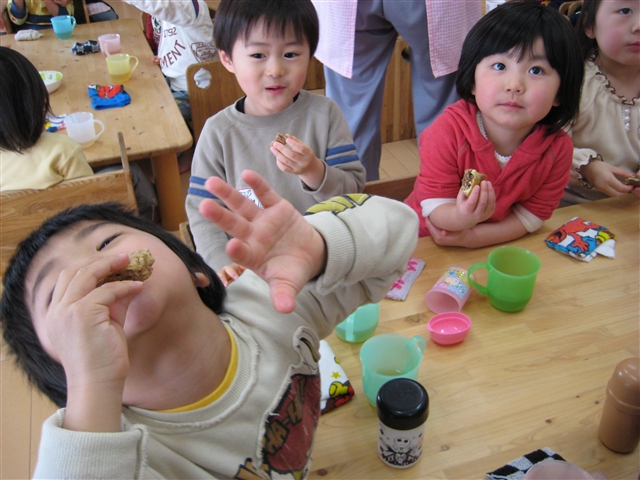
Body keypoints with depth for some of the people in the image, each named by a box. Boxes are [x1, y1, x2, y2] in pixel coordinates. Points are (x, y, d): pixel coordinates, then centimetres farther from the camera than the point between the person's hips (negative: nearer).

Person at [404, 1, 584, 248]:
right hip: (425, 242, -2)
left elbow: (531, 217, -8)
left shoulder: (558, 148, -14)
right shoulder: (448, 132, -23)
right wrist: (461, 218, -42)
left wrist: (472, 236, -22)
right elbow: (434, 206, -19)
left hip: (495, 245, 2)